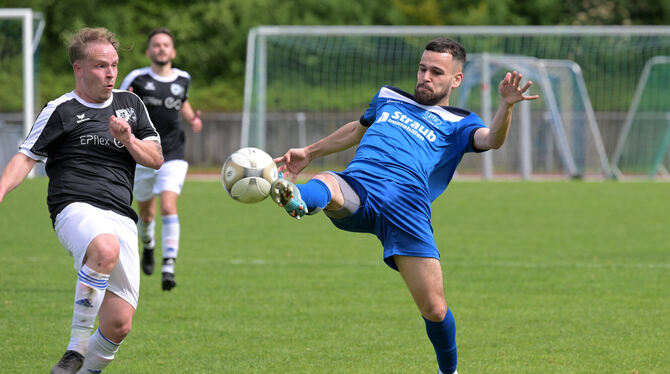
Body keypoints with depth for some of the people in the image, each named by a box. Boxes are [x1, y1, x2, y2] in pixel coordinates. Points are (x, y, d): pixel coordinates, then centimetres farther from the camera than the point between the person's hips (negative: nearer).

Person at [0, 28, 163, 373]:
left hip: (121, 218, 5)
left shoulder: (130, 104, 20)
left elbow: (155, 159, 20)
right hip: (75, 208, -5)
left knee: (119, 324, -7)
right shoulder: (61, 111, 7)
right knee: (105, 249, -41)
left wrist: (129, 140, 0)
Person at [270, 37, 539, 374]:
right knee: (325, 185, -36)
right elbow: (359, 129, 50)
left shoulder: (458, 124, 19)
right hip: (356, 186, 2)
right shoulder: (389, 99, 31)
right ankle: (296, 199, -73)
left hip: (406, 205, -2)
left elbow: (491, 140, -3)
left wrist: (506, 106, -24)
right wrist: (308, 153, 48)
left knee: (435, 310, -7)